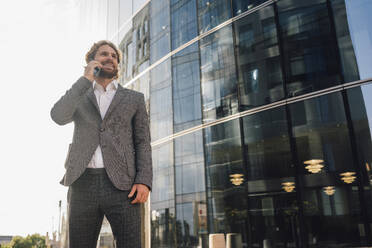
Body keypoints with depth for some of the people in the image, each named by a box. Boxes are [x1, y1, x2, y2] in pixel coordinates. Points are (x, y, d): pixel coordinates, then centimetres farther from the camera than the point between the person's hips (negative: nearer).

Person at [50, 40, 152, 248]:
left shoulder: (134, 99, 16)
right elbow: (58, 116, -4)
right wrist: (86, 79, -1)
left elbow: (143, 143, 8)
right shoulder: (78, 98, 19)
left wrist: (144, 181, -8)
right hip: (83, 184, 2)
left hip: (122, 184, -1)